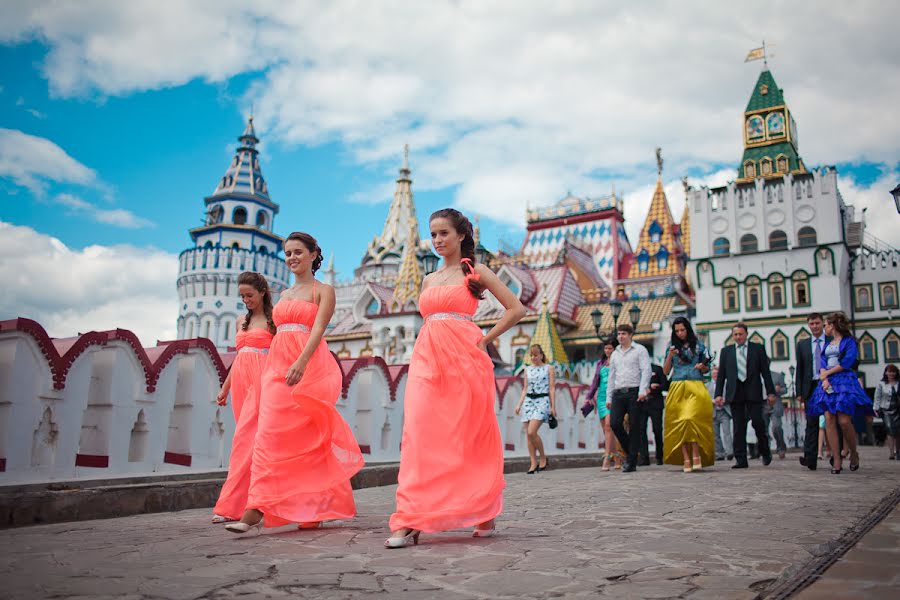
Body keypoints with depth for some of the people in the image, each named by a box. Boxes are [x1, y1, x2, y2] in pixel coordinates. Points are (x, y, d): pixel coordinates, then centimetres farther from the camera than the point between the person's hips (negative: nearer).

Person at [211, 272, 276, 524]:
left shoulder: (273, 319, 1)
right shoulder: (241, 321, 19)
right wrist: (225, 388, 20)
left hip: (261, 380, -6)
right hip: (241, 380, 6)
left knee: (245, 436, -13)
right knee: (254, 439, 6)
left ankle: (230, 506, -14)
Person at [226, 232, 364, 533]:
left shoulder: (323, 291, 3)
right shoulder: (284, 294, 22)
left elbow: (318, 329, -12)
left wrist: (301, 362, -28)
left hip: (307, 368, -6)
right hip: (277, 367, 7)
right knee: (270, 433, -1)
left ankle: (257, 509, -12)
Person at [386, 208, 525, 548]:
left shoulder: (475, 271, 7)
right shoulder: (428, 280, 21)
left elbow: (516, 309, 3)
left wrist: (485, 340, -1)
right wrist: (428, 354, 11)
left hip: (465, 360, -4)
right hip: (428, 358, 4)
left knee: (471, 435, 1)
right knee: (420, 434, -9)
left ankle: (485, 511, 17)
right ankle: (410, 521, -12)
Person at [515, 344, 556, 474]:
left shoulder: (548, 369, 4)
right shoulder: (528, 370, 16)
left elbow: (552, 389, 1)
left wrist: (553, 406, -5)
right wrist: (519, 404, 7)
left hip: (542, 401, -5)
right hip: (528, 401, 5)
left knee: (532, 432, -18)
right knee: (528, 434, -1)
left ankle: (543, 457, 2)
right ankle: (534, 463, 6)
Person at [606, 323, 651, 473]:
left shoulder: (639, 350, 5)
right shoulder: (615, 354, 21)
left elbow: (646, 370, -5)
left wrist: (642, 390, -17)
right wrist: (609, 397, 16)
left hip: (634, 392, -5)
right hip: (618, 393, 5)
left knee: (634, 427, -4)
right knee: (614, 423, -9)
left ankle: (631, 462, 0)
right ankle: (630, 451, 13)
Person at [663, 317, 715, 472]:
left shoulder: (698, 345, 10)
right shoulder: (672, 347, 13)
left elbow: (706, 369, 15)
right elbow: (665, 371, 9)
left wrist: (702, 367, -7)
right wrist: (670, 356, -5)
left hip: (695, 388, -2)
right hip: (677, 388, 2)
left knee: (691, 419, -19)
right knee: (680, 423, -4)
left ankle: (696, 455, -12)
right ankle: (686, 459, -2)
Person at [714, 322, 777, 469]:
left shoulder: (758, 348, 9)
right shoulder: (726, 351, 12)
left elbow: (765, 371, 6)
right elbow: (721, 374, 9)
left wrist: (770, 392, -1)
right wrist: (718, 394, 1)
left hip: (753, 392, -1)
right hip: (735, 393, 1)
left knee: (757, 422, -6)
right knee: (738, 427, 0)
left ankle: (765, 452, 21)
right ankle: (741, 460, 3)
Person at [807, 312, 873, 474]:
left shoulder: (849, 341, 3)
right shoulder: (827, 344, 21)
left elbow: (846, 362, -9)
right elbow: (822, 363, 10)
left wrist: (827, 373, -3)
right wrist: (824, 379, -8)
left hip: (845, 382, -5)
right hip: (827, 384, 6)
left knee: (844, 421, -14)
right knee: (829, 421, -7)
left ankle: (854, 454, 9)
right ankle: (836, 459, -7)